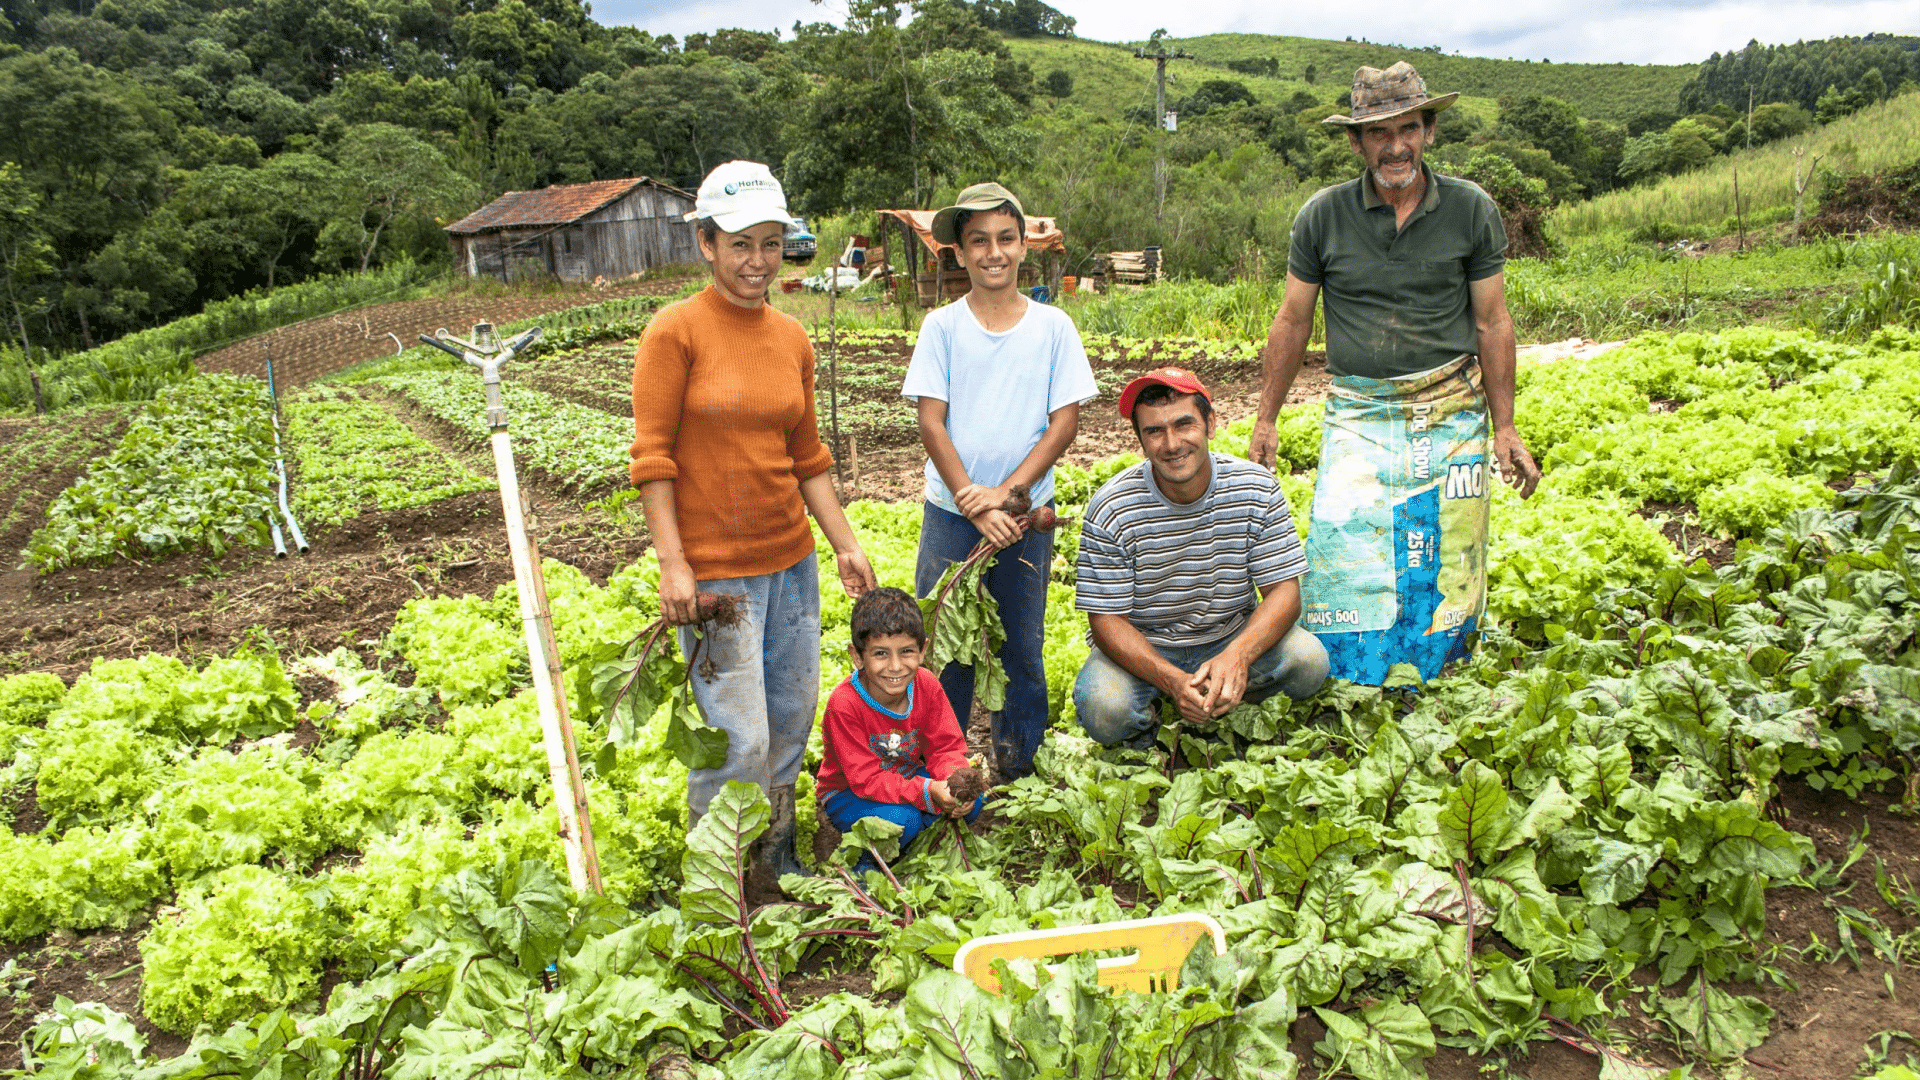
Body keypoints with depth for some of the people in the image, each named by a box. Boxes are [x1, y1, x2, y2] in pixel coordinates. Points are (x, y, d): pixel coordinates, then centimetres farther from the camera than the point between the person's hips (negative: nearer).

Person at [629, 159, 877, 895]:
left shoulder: (793, 338, 9)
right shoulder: (675, 331, -8)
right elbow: (653, 456, -10)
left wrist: (846, 543, 10)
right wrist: (672, 564, -16)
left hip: (791, 560, 6)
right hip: (714, 570, -6)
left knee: (793, 722, 14)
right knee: (739, 741, -5)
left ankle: (776, 870, 33)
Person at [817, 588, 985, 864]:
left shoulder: (928, 687, -15)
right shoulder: (845, 705, -30)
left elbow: (946, 748, -11)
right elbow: (866, 779, -30)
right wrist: (927, 791, -43)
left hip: (908, 777, 5)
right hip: (848, 792, -5)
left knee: (971, 799, -18)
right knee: (899, 819, -34)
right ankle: (860, 859, -3)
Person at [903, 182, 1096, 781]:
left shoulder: (1053, 326, 0)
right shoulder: (942, 326, -2)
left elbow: (1064, 422, -3)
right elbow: (931, 421, -5)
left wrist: (1004, 492, -13)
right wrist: (973, 503, -13)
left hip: (1026, 512, 1)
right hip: (950, 512, 0)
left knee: (1023, 643, 10)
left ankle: (1017, 767, 26)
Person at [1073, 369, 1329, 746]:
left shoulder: (1256, 489, -13)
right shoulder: (1111, 510, -20)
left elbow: (1283, 592, -13)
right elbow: (1107, 620, -17)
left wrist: (1237, 656, -34)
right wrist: (1172, 680, -34)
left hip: (1235, 636, 2)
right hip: (1142, 647, -2)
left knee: (1310, 661, -25)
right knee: (1103, 710, -31)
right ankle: (1147, 732, 7)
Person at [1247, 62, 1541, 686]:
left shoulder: (1472, 211, 0)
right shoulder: (1323, 217, -1)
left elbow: (1492, 323, 4)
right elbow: (1292, 322, 6)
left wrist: (1505, 427, 3)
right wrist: (1266, 419, 8)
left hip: (1451, 413, 0)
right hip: (1357, 414, 0)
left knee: (1443, 563, 3)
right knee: (1342, 552, -8)